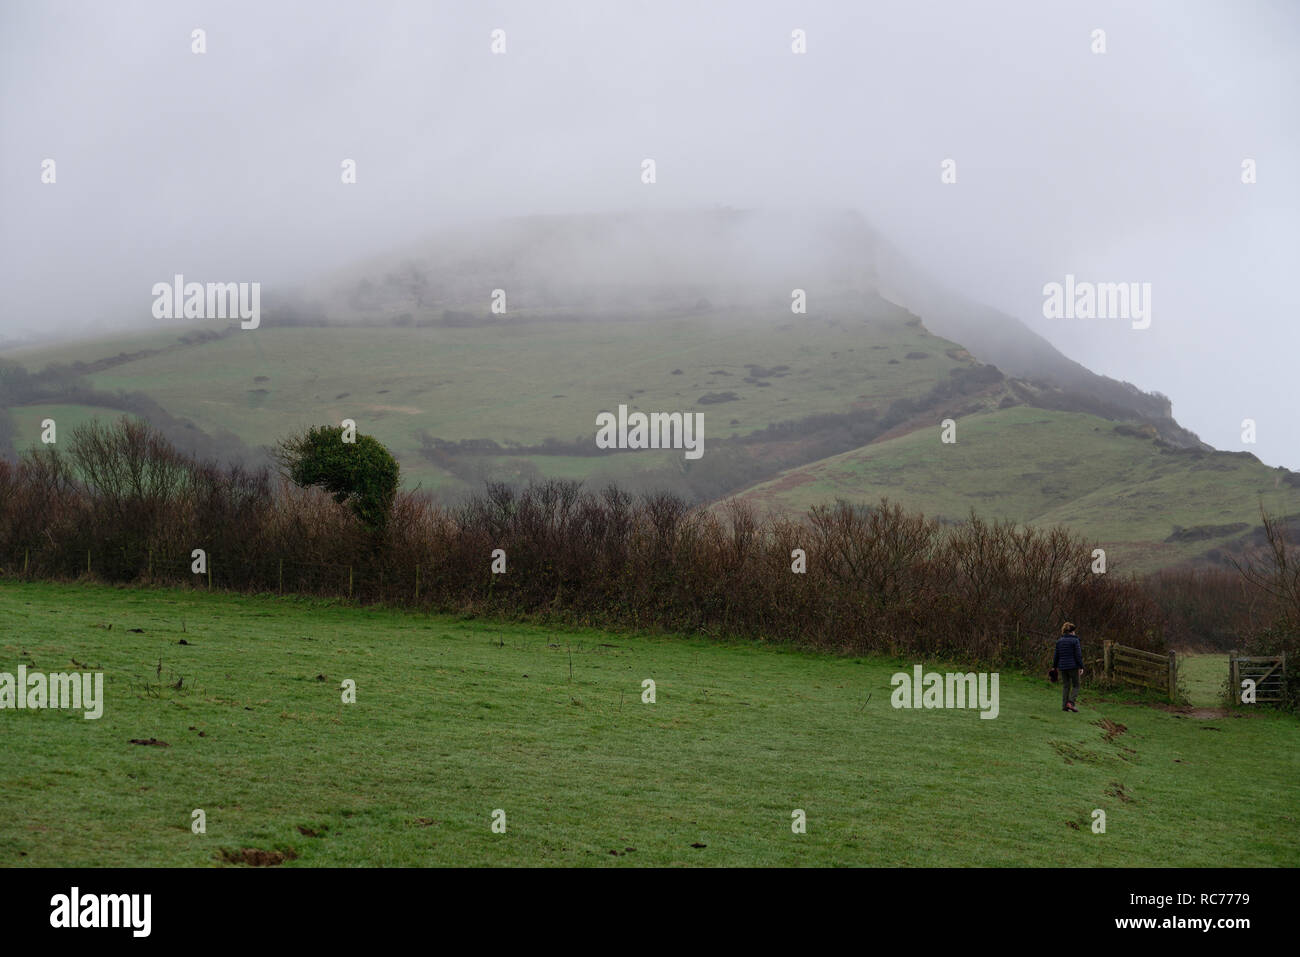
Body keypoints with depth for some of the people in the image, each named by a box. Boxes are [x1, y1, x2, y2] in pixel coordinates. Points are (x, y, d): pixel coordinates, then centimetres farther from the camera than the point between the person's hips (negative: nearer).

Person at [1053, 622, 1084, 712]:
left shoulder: (1059, 641, 6)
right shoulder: (1075, 640, -8)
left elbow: (1056, 655, 9)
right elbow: (1078, 655, -12)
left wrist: (1055, 666, 19)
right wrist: (1081, 667, -10)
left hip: (1063, 667, 5)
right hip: (1073, 666, -5)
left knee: (1065, 686, 12)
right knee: (1076, 686, 5)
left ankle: (1064, 705, 7)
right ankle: (1070, 702, -13)